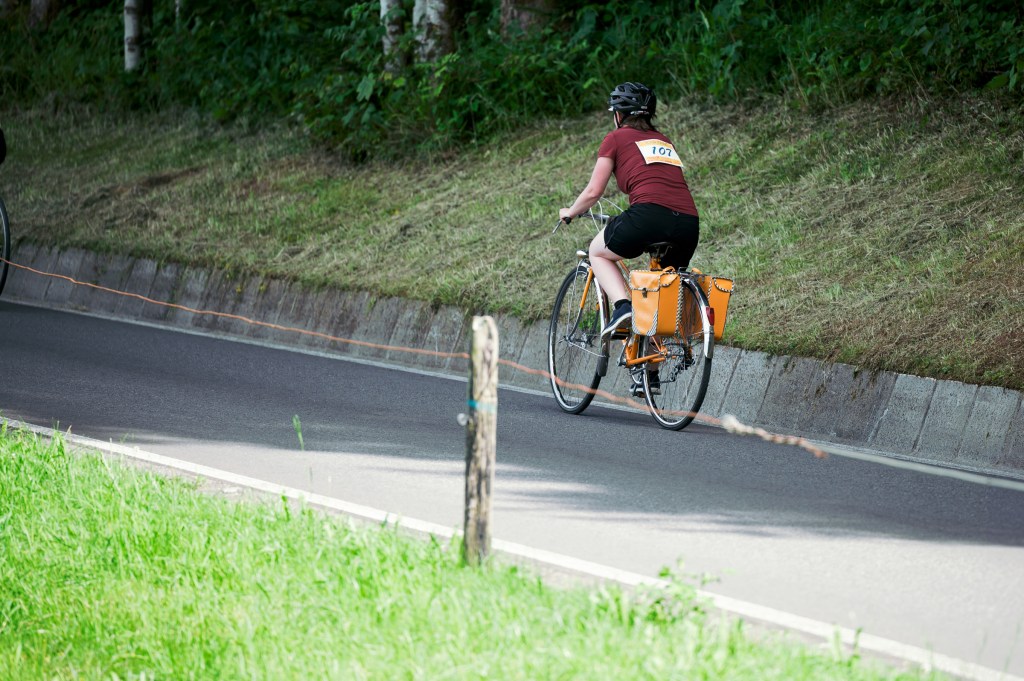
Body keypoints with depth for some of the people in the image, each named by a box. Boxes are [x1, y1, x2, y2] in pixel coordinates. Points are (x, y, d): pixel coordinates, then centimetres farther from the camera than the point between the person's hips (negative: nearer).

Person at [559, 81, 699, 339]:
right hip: (688, 225, 5)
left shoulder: (616, 138, 14)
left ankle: (622, 306, -2)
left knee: (598, 252, 21)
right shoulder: (664, 141, 30)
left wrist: (570, 212, 32)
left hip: (650, 214, -5)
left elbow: (593, 192, 12)